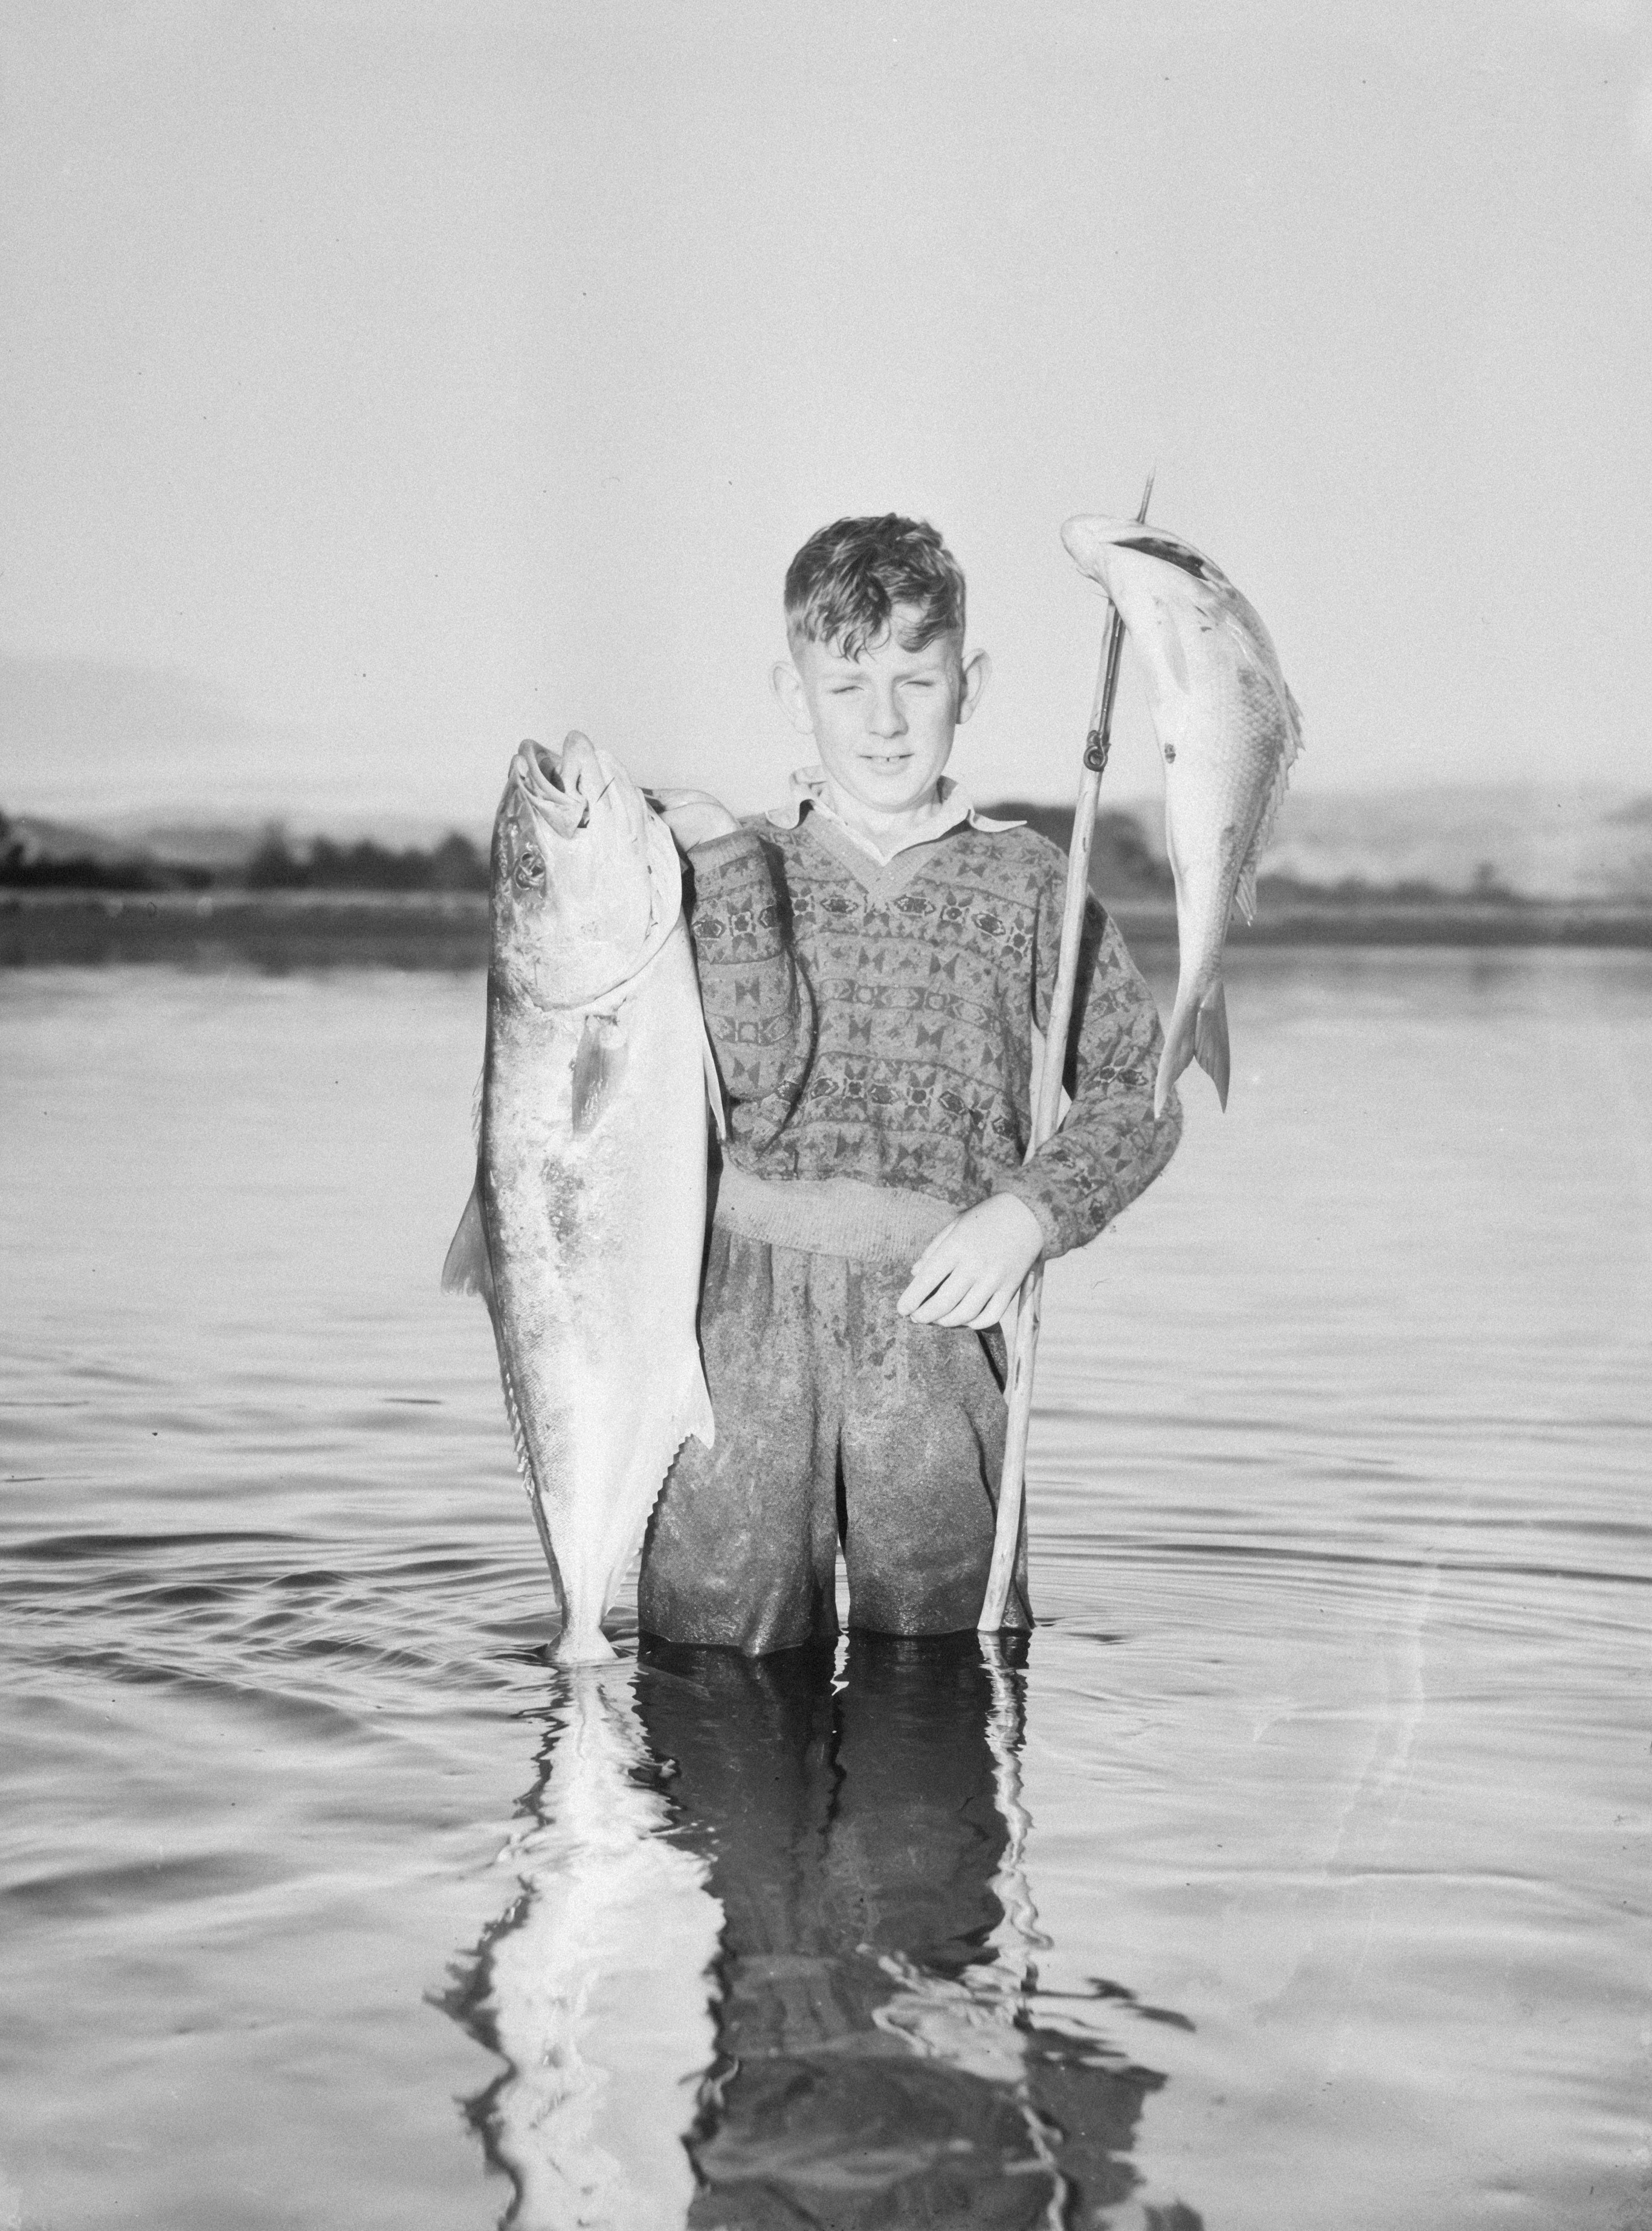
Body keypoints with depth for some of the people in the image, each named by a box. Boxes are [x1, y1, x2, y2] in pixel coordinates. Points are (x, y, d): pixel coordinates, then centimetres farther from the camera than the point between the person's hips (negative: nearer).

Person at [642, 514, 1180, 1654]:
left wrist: (1026, 1214, -6)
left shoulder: (1021, 880, 10)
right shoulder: (734, 863, 9)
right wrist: (729, 867, -10)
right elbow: (755, 1073, -6)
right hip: (745, 1297, 0)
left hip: (934, 1310, 0)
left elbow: (1139, 1090, 9)